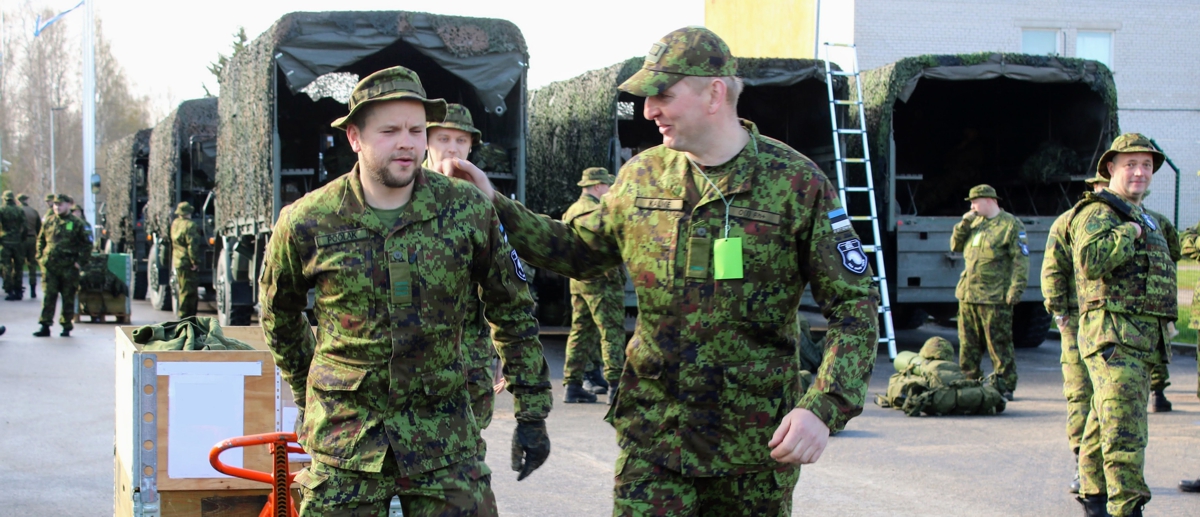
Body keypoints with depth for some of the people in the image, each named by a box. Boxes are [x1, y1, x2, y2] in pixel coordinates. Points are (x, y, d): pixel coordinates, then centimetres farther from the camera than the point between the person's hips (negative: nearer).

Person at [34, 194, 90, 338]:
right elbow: (40, 240, 20)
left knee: (68, 298, 5)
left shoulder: (76, 223, 1)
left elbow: (87, 244, 4)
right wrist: (40, 258, 8)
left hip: (68, 267, -2)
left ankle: (66, 327, 14)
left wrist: (79, 261, -5)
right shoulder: (48, 222, 10)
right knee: (48, 297, -2)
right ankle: (45, 326, -2)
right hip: (49, 266, 2)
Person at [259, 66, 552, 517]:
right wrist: (305, 395, 21)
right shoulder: (306, 223, -6)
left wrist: (532, 413, 6)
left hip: (443, 430, 1)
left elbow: (513, 312, 7)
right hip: (345, 430, 0)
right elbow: (278, 314, 14)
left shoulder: (468, 211, -4)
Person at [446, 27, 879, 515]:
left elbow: (855, 307, -8)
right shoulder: (642, 176, 4)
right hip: (655, 434, 3)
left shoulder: (797, 183, -9)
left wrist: (822, 409, -21)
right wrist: (495, 205, 11)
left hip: (755, 439, -2)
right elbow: (579, 250, 21)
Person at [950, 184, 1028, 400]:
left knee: (999, 345, -4)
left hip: (995, 297, -7)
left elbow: (1021, 260, -9)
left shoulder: (1011, 225, -5)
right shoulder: (975, 223, 18)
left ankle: (1005, 387, 2)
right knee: (968, 344, 10)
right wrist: (963, 224, 3)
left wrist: (1016, 289, -18)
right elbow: (956, 246, 18)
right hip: (967, 294, 7)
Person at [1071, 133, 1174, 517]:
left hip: (1143, 338, 9)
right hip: (1114, 335, -9)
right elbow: (1091, 261, -27)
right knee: (1124, 428, -15)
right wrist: (1130, 232, -17)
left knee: (1105, 421, 17)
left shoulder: (1141, 217, 23)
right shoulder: (1098, 213, -9)